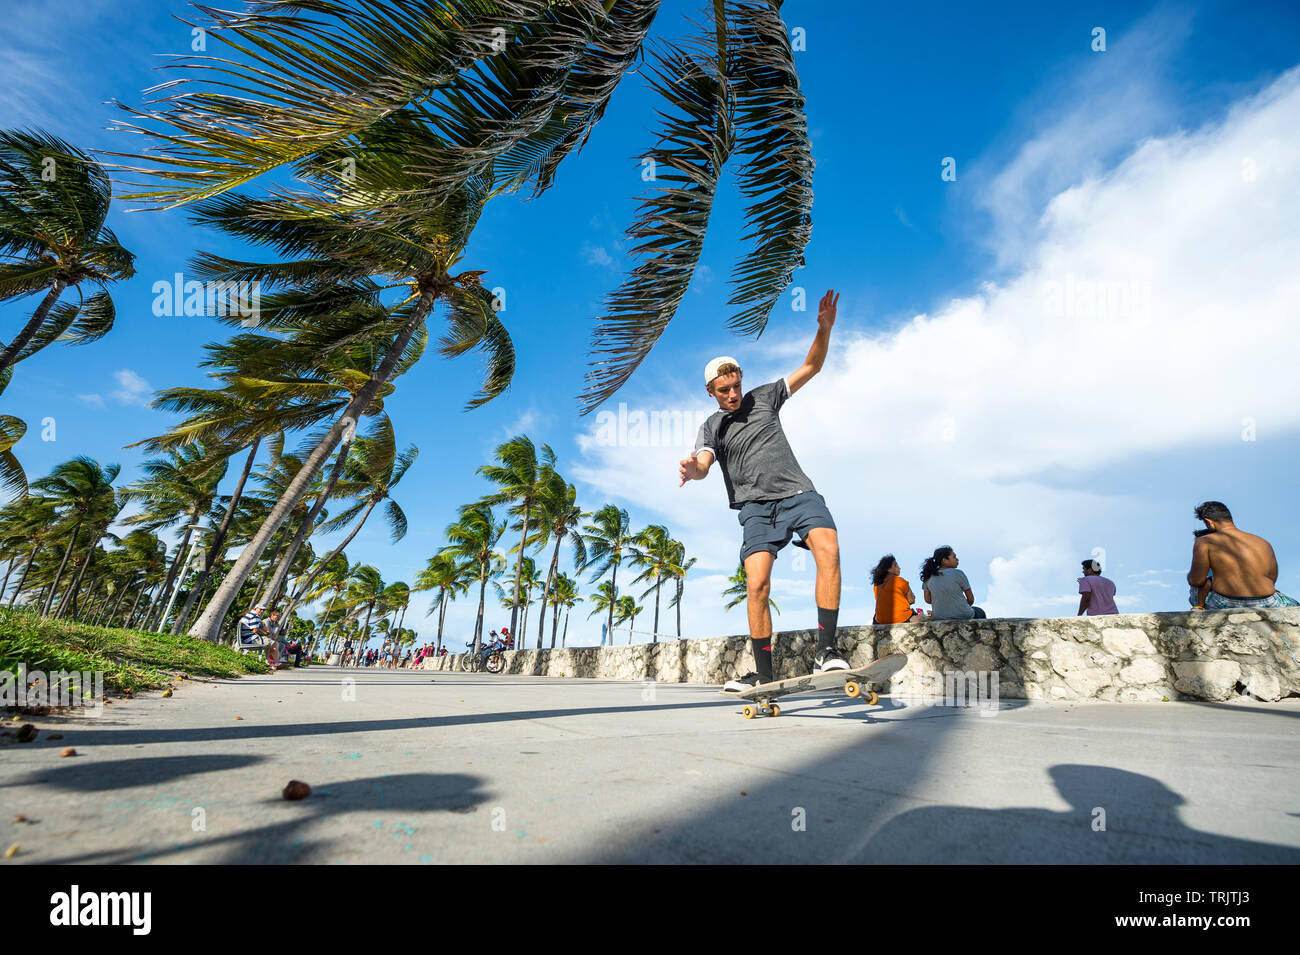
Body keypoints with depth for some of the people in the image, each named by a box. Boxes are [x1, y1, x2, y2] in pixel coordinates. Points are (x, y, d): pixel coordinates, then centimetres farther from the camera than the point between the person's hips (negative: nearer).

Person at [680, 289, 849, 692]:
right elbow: (703, 465, -8)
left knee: (828, 549, -27)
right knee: (758, 584, -16)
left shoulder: (764, 397, 16)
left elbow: (811, 366, 17)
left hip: (798, 492, 1)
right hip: (755, 506, 0)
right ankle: (763, 674, -2)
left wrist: (824, 327, 0)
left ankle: (826, 651, -22)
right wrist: (692, 469, -33)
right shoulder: (711, 428, 11)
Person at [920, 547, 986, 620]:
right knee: (980, 613, 31)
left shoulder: (928, 576, -3)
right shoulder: (958, 574, -16)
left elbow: (928, 600, 3)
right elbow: (971, 599, -7)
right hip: (962, 617, -5)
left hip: (940, 618, 5)